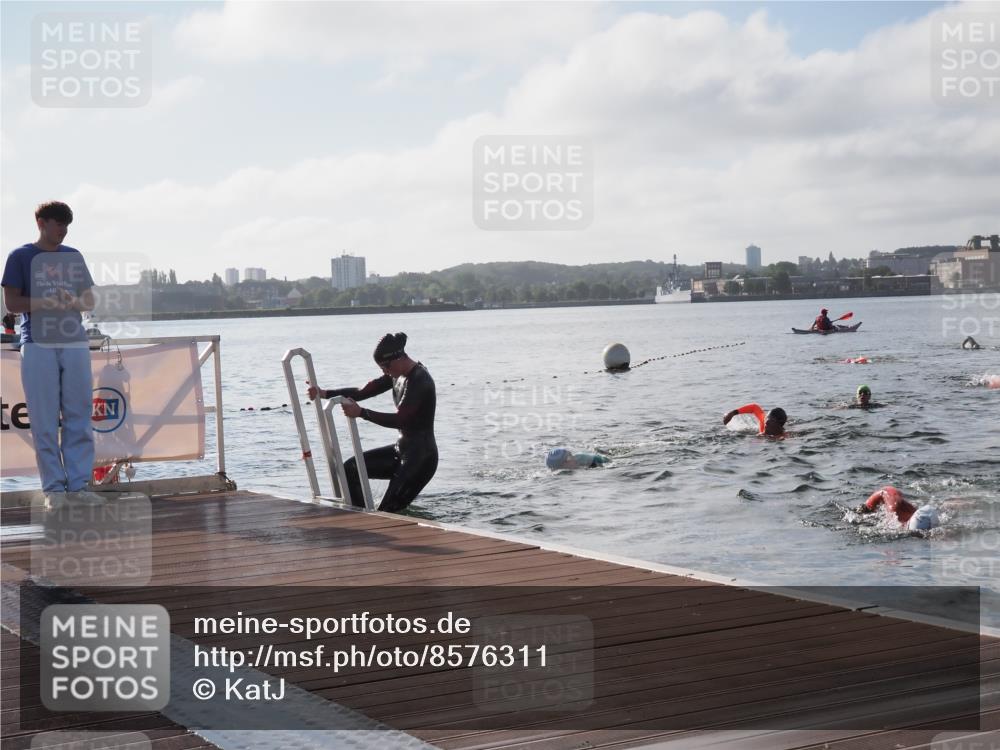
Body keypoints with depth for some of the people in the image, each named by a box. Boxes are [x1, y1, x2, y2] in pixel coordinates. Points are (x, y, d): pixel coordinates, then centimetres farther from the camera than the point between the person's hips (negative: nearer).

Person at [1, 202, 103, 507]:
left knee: (79, 416, 1)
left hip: (75, 342, 4)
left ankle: (77, 484, 5)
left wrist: (73, 301, -8)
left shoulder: (74, 257, 14)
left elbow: (90, 300, 15)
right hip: (38, 345, -4)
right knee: (45, 422, -4)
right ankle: (53, 488, 1)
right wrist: (49, 302, -15)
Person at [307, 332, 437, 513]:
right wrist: (324, 394, -1)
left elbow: (399, 420, -27)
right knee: (351, 468, 5)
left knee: (387, 513, -13)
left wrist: (360, 413, -30)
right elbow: (363, 392, 8)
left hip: (421, 457, -10)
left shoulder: (419, 380, -20)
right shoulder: (397, 375, 8)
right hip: (402, 450, 10)